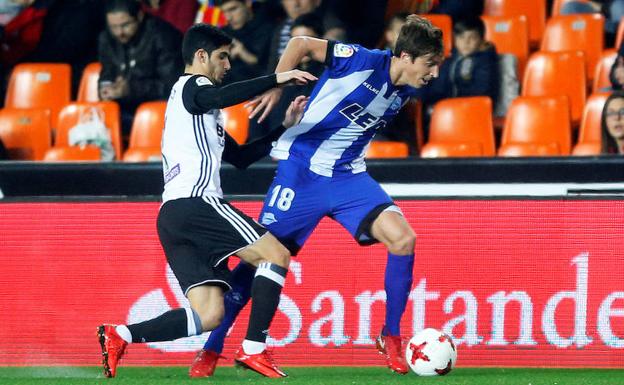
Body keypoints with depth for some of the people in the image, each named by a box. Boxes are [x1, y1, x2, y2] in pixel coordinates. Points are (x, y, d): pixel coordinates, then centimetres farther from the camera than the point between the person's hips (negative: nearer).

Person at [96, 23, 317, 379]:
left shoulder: (199, 108, 33)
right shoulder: (192, 86, 3)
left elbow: (241, 157, 34)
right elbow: (222, 97, -22)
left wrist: (284, 127, 28)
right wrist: (277, 79, -24)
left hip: (173, 216, 9)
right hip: (195, 203, -9)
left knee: (209, 315, -1)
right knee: (276, 254, -9)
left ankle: (119, 336, -9)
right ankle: (254, 349, -15)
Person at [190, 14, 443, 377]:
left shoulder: (404, 92, 2)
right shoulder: (362, 61, -17)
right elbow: (301, 43, -11)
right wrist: (275, 88, -18)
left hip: (348, 176, 5)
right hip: (302, 170, -5)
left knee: (403, 238, -17)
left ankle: (391, 338, -2)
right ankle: (210, 351, 10)